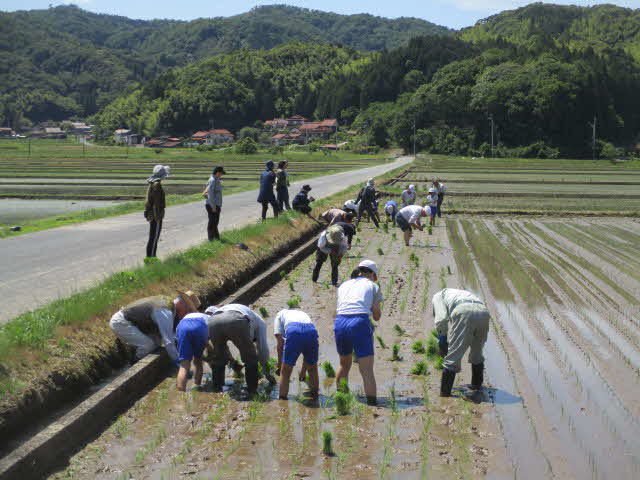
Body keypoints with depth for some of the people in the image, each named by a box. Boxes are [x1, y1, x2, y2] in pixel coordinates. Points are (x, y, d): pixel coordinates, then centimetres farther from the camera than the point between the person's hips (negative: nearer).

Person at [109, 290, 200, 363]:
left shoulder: (166, 300, 5)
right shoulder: (166, 311, -25)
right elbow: (168, 342, -28)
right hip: (120, 323, -10)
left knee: (156, 341, 8)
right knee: (148, 345, -22)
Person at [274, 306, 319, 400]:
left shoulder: (280, 314, 34)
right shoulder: (303, 313, 42)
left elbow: (280, 344, 21)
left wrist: (279, 365, 30)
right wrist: (303, 370, 49)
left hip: (293, 331, -3)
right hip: (312, 331, 3)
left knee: (285, 371, 13)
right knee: (312, 368, 25)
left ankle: (282, 399, 14)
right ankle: (315, 396, 34)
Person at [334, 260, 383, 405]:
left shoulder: (343, 286, 25)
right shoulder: (373, 286, 15)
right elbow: (377, 316, 13)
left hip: (340, 324, 4)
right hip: (360, 324, -4)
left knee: (344, 364, 25)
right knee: (367, 371, -3)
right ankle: (372, 404, -8)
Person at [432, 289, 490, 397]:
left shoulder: (438, 296, 27)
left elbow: (441, 319, 7)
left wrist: (442, 339, 19)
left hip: (464, 313, -6)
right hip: (484, 312, 6)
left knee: (452, 357, 1)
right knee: (477, 353, 28)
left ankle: (444, 395, 4)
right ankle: (477, 385, 42)